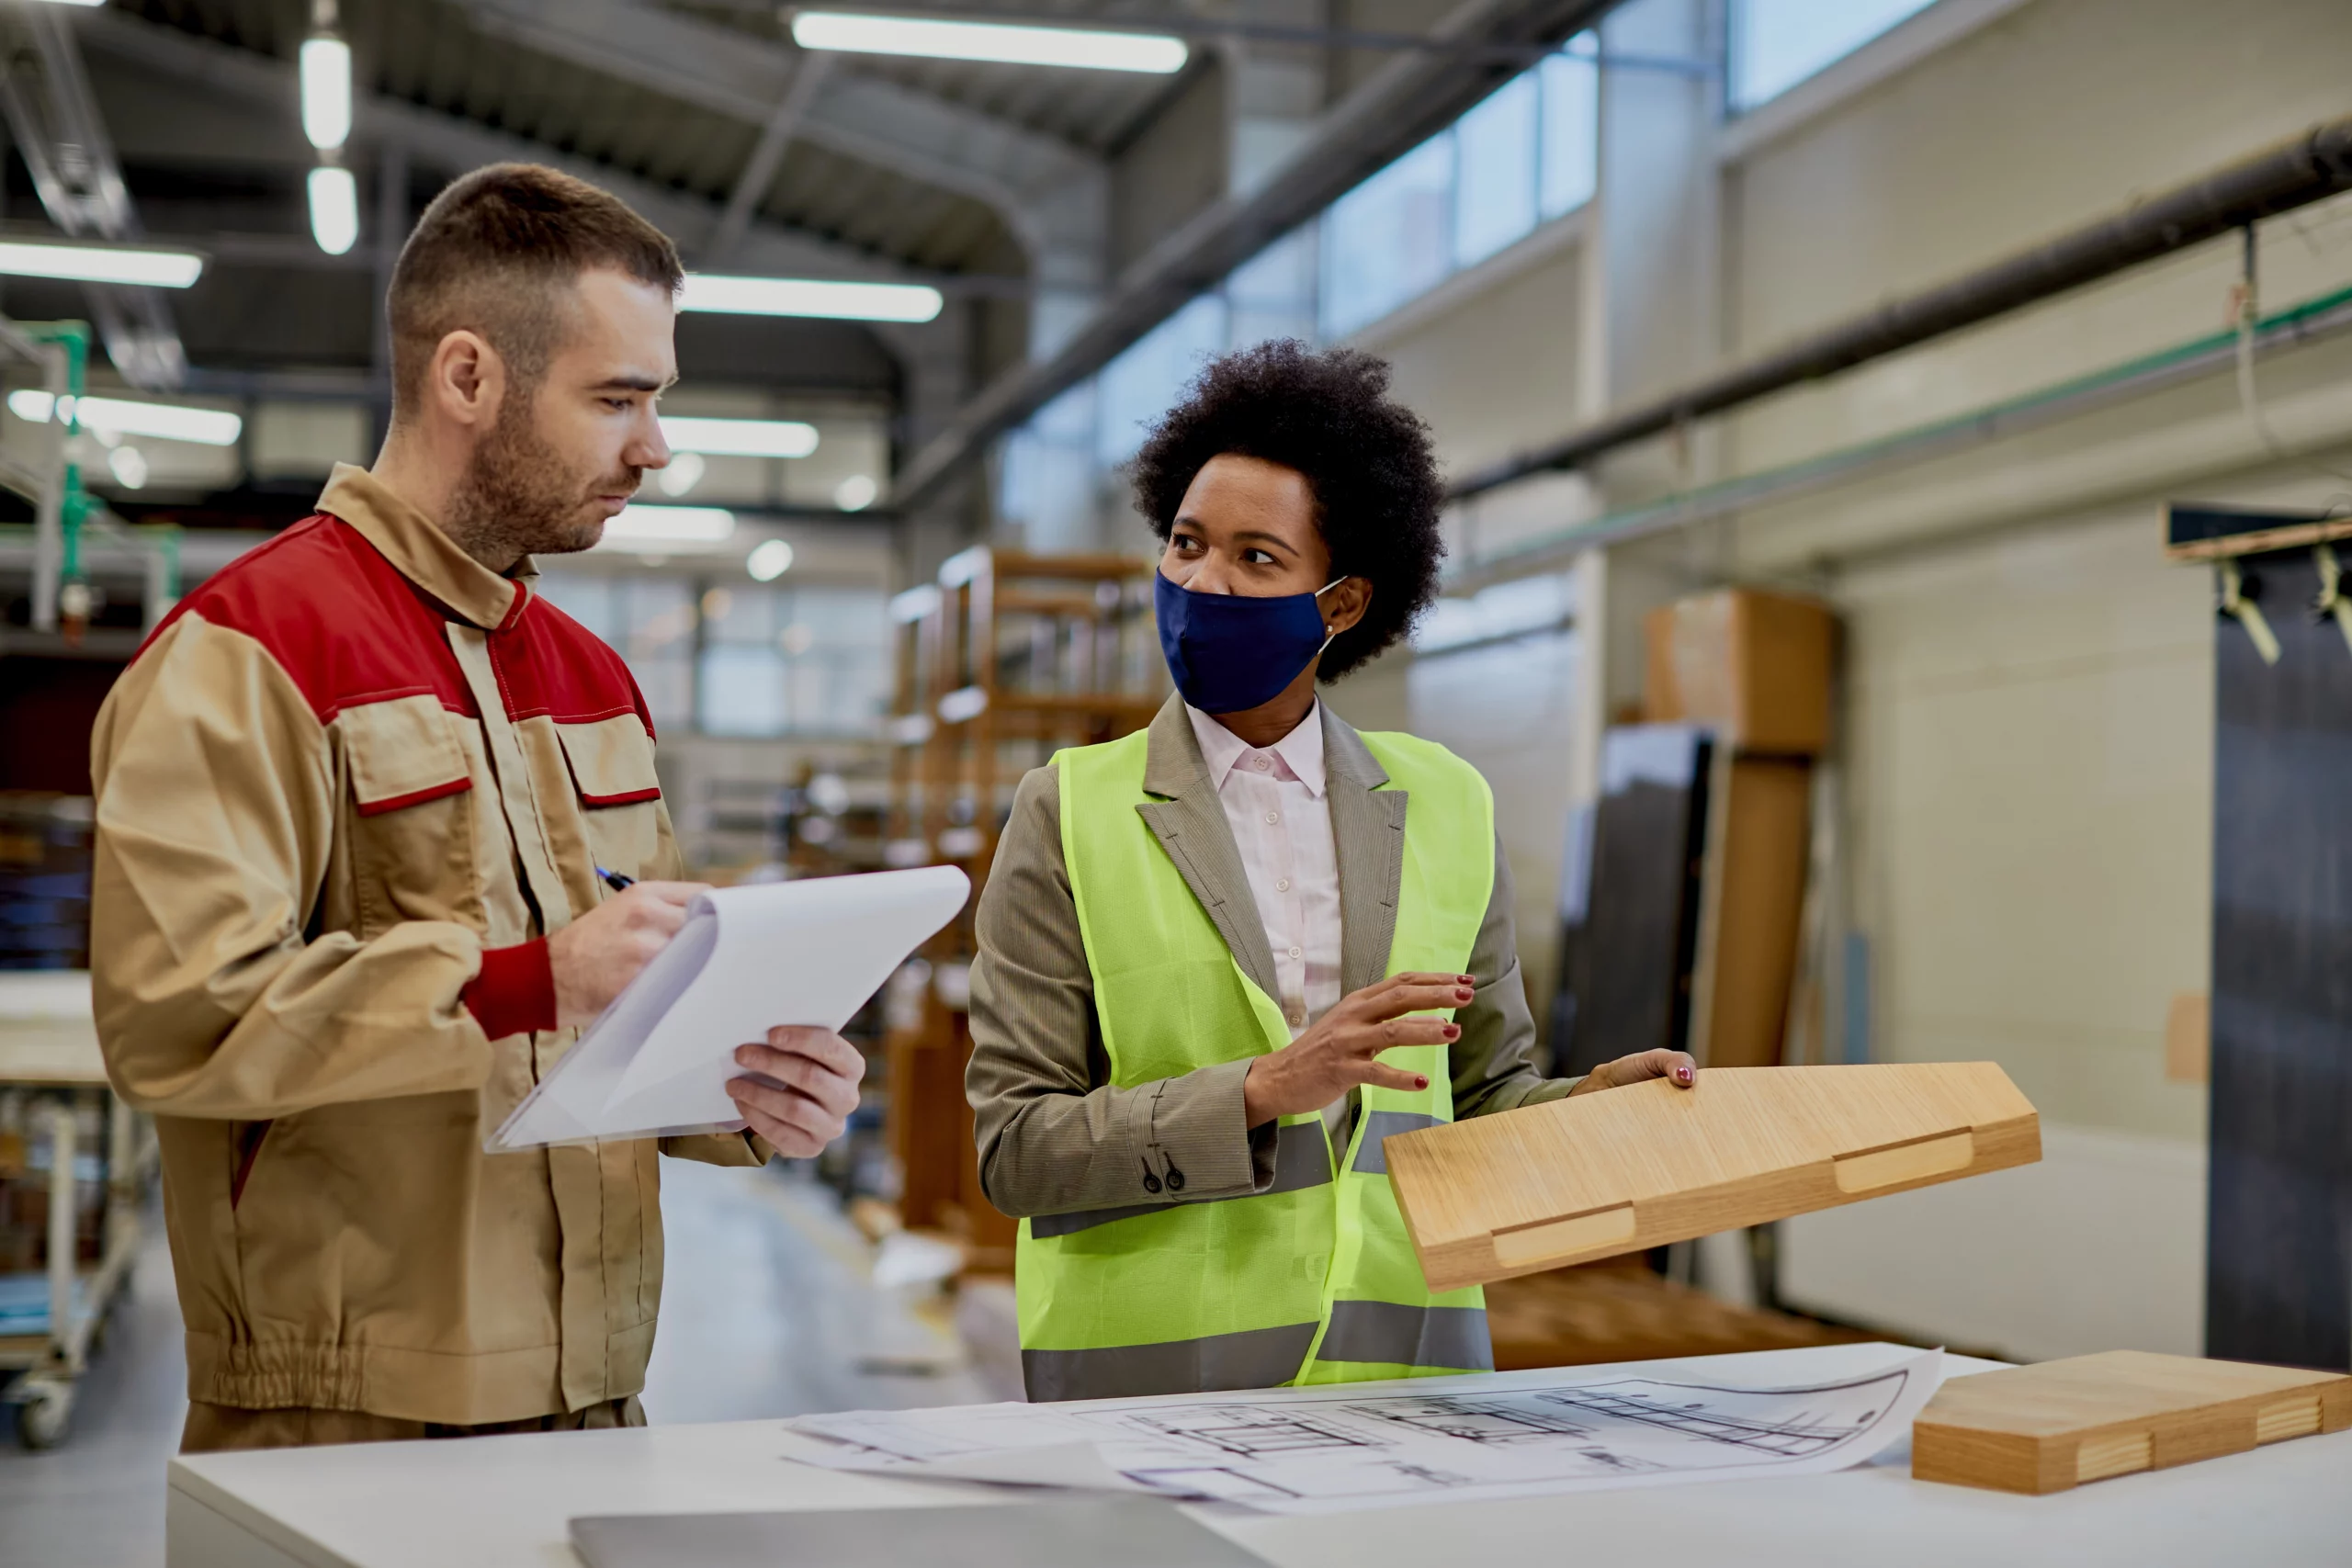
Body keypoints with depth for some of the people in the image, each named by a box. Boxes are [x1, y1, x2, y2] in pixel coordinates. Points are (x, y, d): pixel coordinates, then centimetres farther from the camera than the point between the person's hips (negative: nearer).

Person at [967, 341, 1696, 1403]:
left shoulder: (1447, 807, 12)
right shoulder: (1068, 817, 2)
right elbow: (1015, 1146, -4)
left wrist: (1590, 1106, -3)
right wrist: (1264, 1092, -15)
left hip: (1407, 1359, 2)